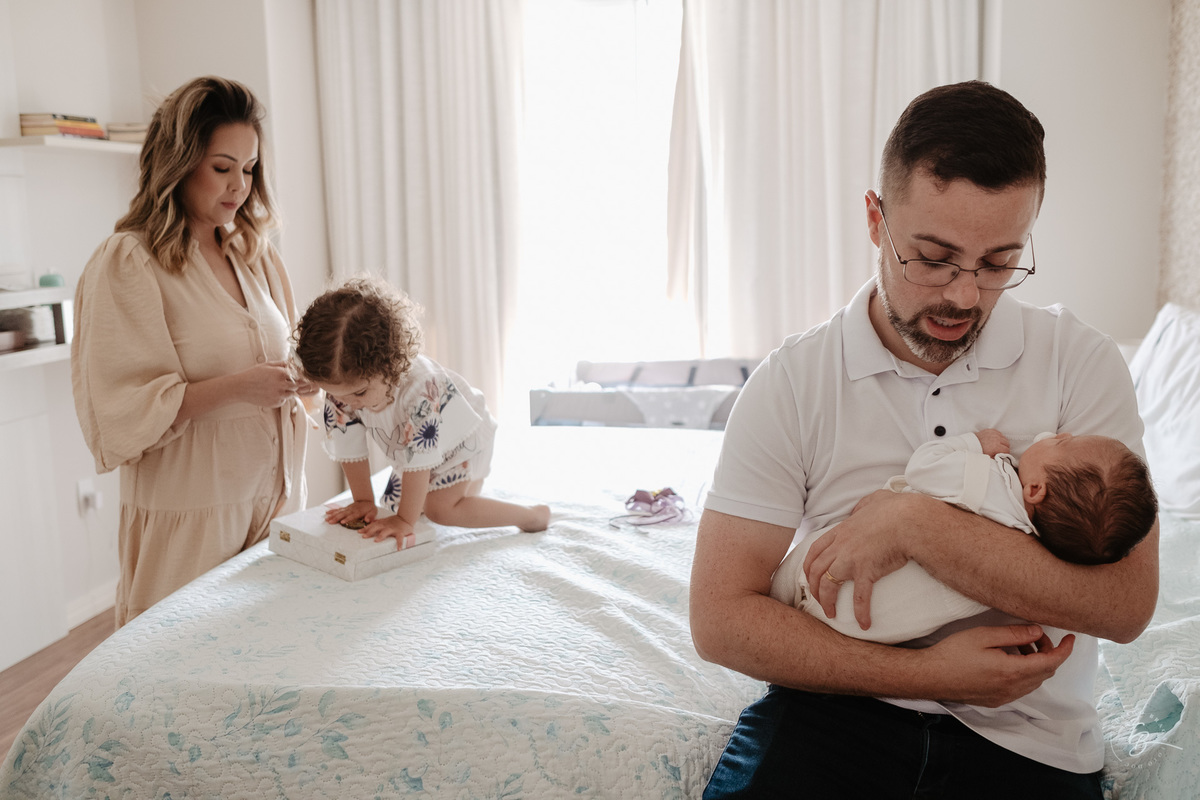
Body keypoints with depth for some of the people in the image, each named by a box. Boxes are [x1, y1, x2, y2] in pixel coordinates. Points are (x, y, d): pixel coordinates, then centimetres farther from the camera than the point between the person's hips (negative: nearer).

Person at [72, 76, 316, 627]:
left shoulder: (253, 255, 12)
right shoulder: (128, 264, -10)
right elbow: (120, 411, -15)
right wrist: (235, 388, -23)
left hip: (274, 497, 6)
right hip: (189, 518, -6)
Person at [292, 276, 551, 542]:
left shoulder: (420, 387, -44)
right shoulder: (340, 389, -26)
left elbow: (419, 457, -39)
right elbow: (349, 450, -14)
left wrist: (405, 520, -35)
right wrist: (363, 502, -13)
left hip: (462, 440, -7)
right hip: (408, 450, 7)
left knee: (440, 509, -22)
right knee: (395, 503, 8)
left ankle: (533, 514, -7)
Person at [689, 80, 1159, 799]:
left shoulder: (1081, 362, -2)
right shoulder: (791, 383, -5)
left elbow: (1126, 603, -11)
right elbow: (720, 618, -8)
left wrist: (915, 523, -19)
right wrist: (927, 672, -15)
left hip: (1025, 740, 2)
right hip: (835, 708, -1)